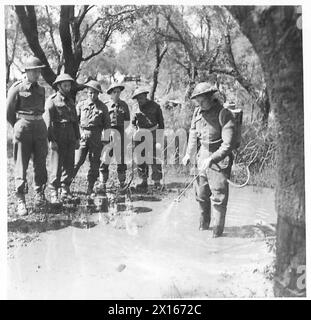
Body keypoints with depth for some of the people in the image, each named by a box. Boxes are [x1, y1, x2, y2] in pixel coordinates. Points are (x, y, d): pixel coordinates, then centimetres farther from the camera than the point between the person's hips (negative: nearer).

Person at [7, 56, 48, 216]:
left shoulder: (41, 89, 13)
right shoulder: (17, 88, -2)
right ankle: (21, 201, 1)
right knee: (21, 165, -3)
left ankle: (39, 194, 20)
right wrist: (19, 128, 8)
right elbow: (9, 113, 2)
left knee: (40, 164, 6)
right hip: (23, 127, -4)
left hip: (40, 127, 5)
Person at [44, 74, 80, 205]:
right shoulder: (52, 100, -4)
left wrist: (77, 138, 14)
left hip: (70, 137, 6)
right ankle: (53, 194, 0)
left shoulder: (71, 101, 17)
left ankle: (65, 192, 16)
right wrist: (51, 140, -17)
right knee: (56, 166, -6)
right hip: (57, 138, -6)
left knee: (69, 165, 7)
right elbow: (48, 121, -10)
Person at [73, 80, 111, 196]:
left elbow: (107, 125, 9)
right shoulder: (81, 105, 7)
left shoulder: (103, 107, 6)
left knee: (95, 164, 3)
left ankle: (90, 188, 13)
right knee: (77, 162, -8)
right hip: (83, 137, -1)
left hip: (96, 138, 1)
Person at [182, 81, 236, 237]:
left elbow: (228, 144, -20)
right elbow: (193, 134, 19)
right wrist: (189, 154, 10)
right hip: (203, 158, 6)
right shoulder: (198, 113, 5)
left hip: (219, 160, -6)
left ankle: (218, 231, 10)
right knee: (201, 194, 15)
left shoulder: (224, 114, -15)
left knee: (218, 197, -3)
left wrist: (211, 159, -27)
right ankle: (203, 225, 34)